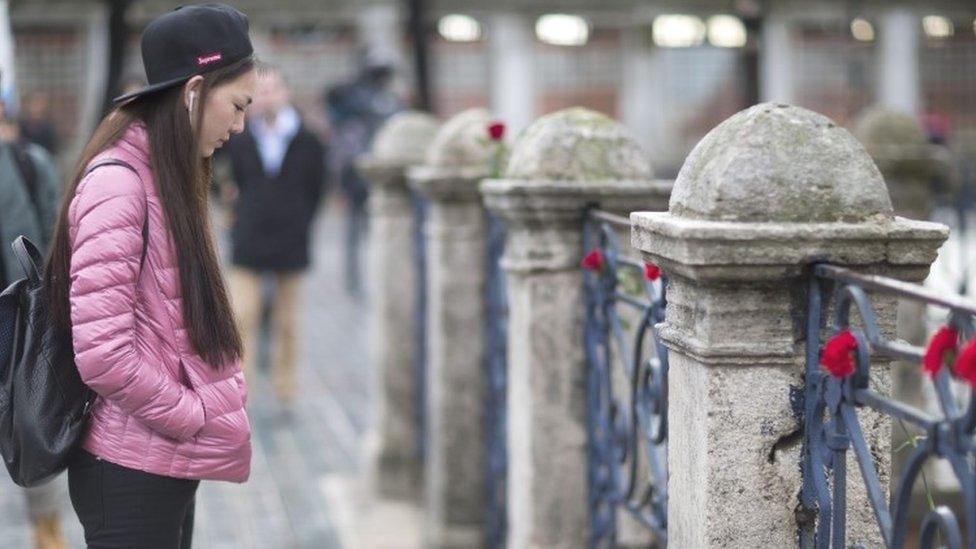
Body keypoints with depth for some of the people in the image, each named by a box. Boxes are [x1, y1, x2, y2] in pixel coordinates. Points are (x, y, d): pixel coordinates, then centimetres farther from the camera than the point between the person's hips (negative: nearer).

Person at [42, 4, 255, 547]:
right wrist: (200, 419, -14)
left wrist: (214, 402, 4)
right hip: (132, 473, -9)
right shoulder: (117, 183, -17)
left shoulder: (166, 179, 12)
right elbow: (103, 353, -23)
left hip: (170, 468, 9)